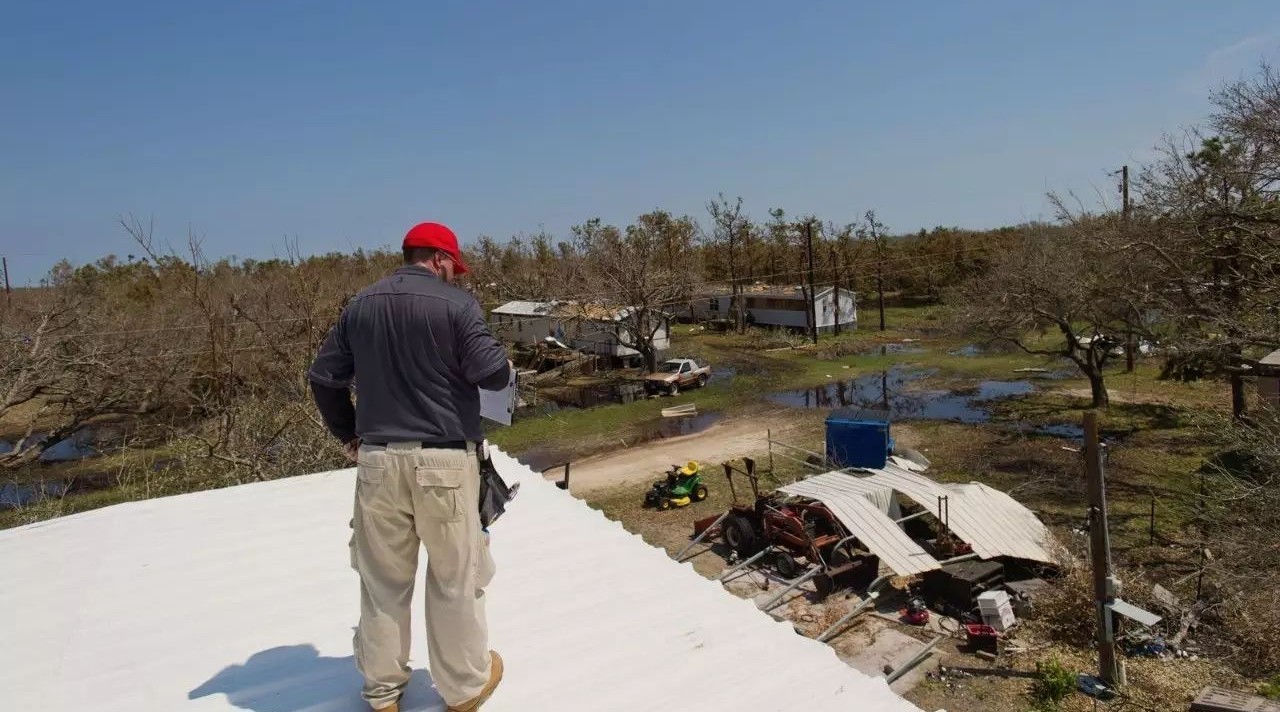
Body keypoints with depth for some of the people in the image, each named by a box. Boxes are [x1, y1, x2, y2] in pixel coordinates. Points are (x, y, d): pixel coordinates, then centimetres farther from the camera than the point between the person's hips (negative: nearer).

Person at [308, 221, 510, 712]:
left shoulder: (360, 305, 9)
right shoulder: (455, 304, -7)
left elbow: (323, 377, 11)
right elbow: (492, 374, -11)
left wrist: (347, 435, 20)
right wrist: (503, 362, 11)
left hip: (378, 459, 5)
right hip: (443, 460, -4)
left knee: (383, 579, 15)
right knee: (455, 577, 9)